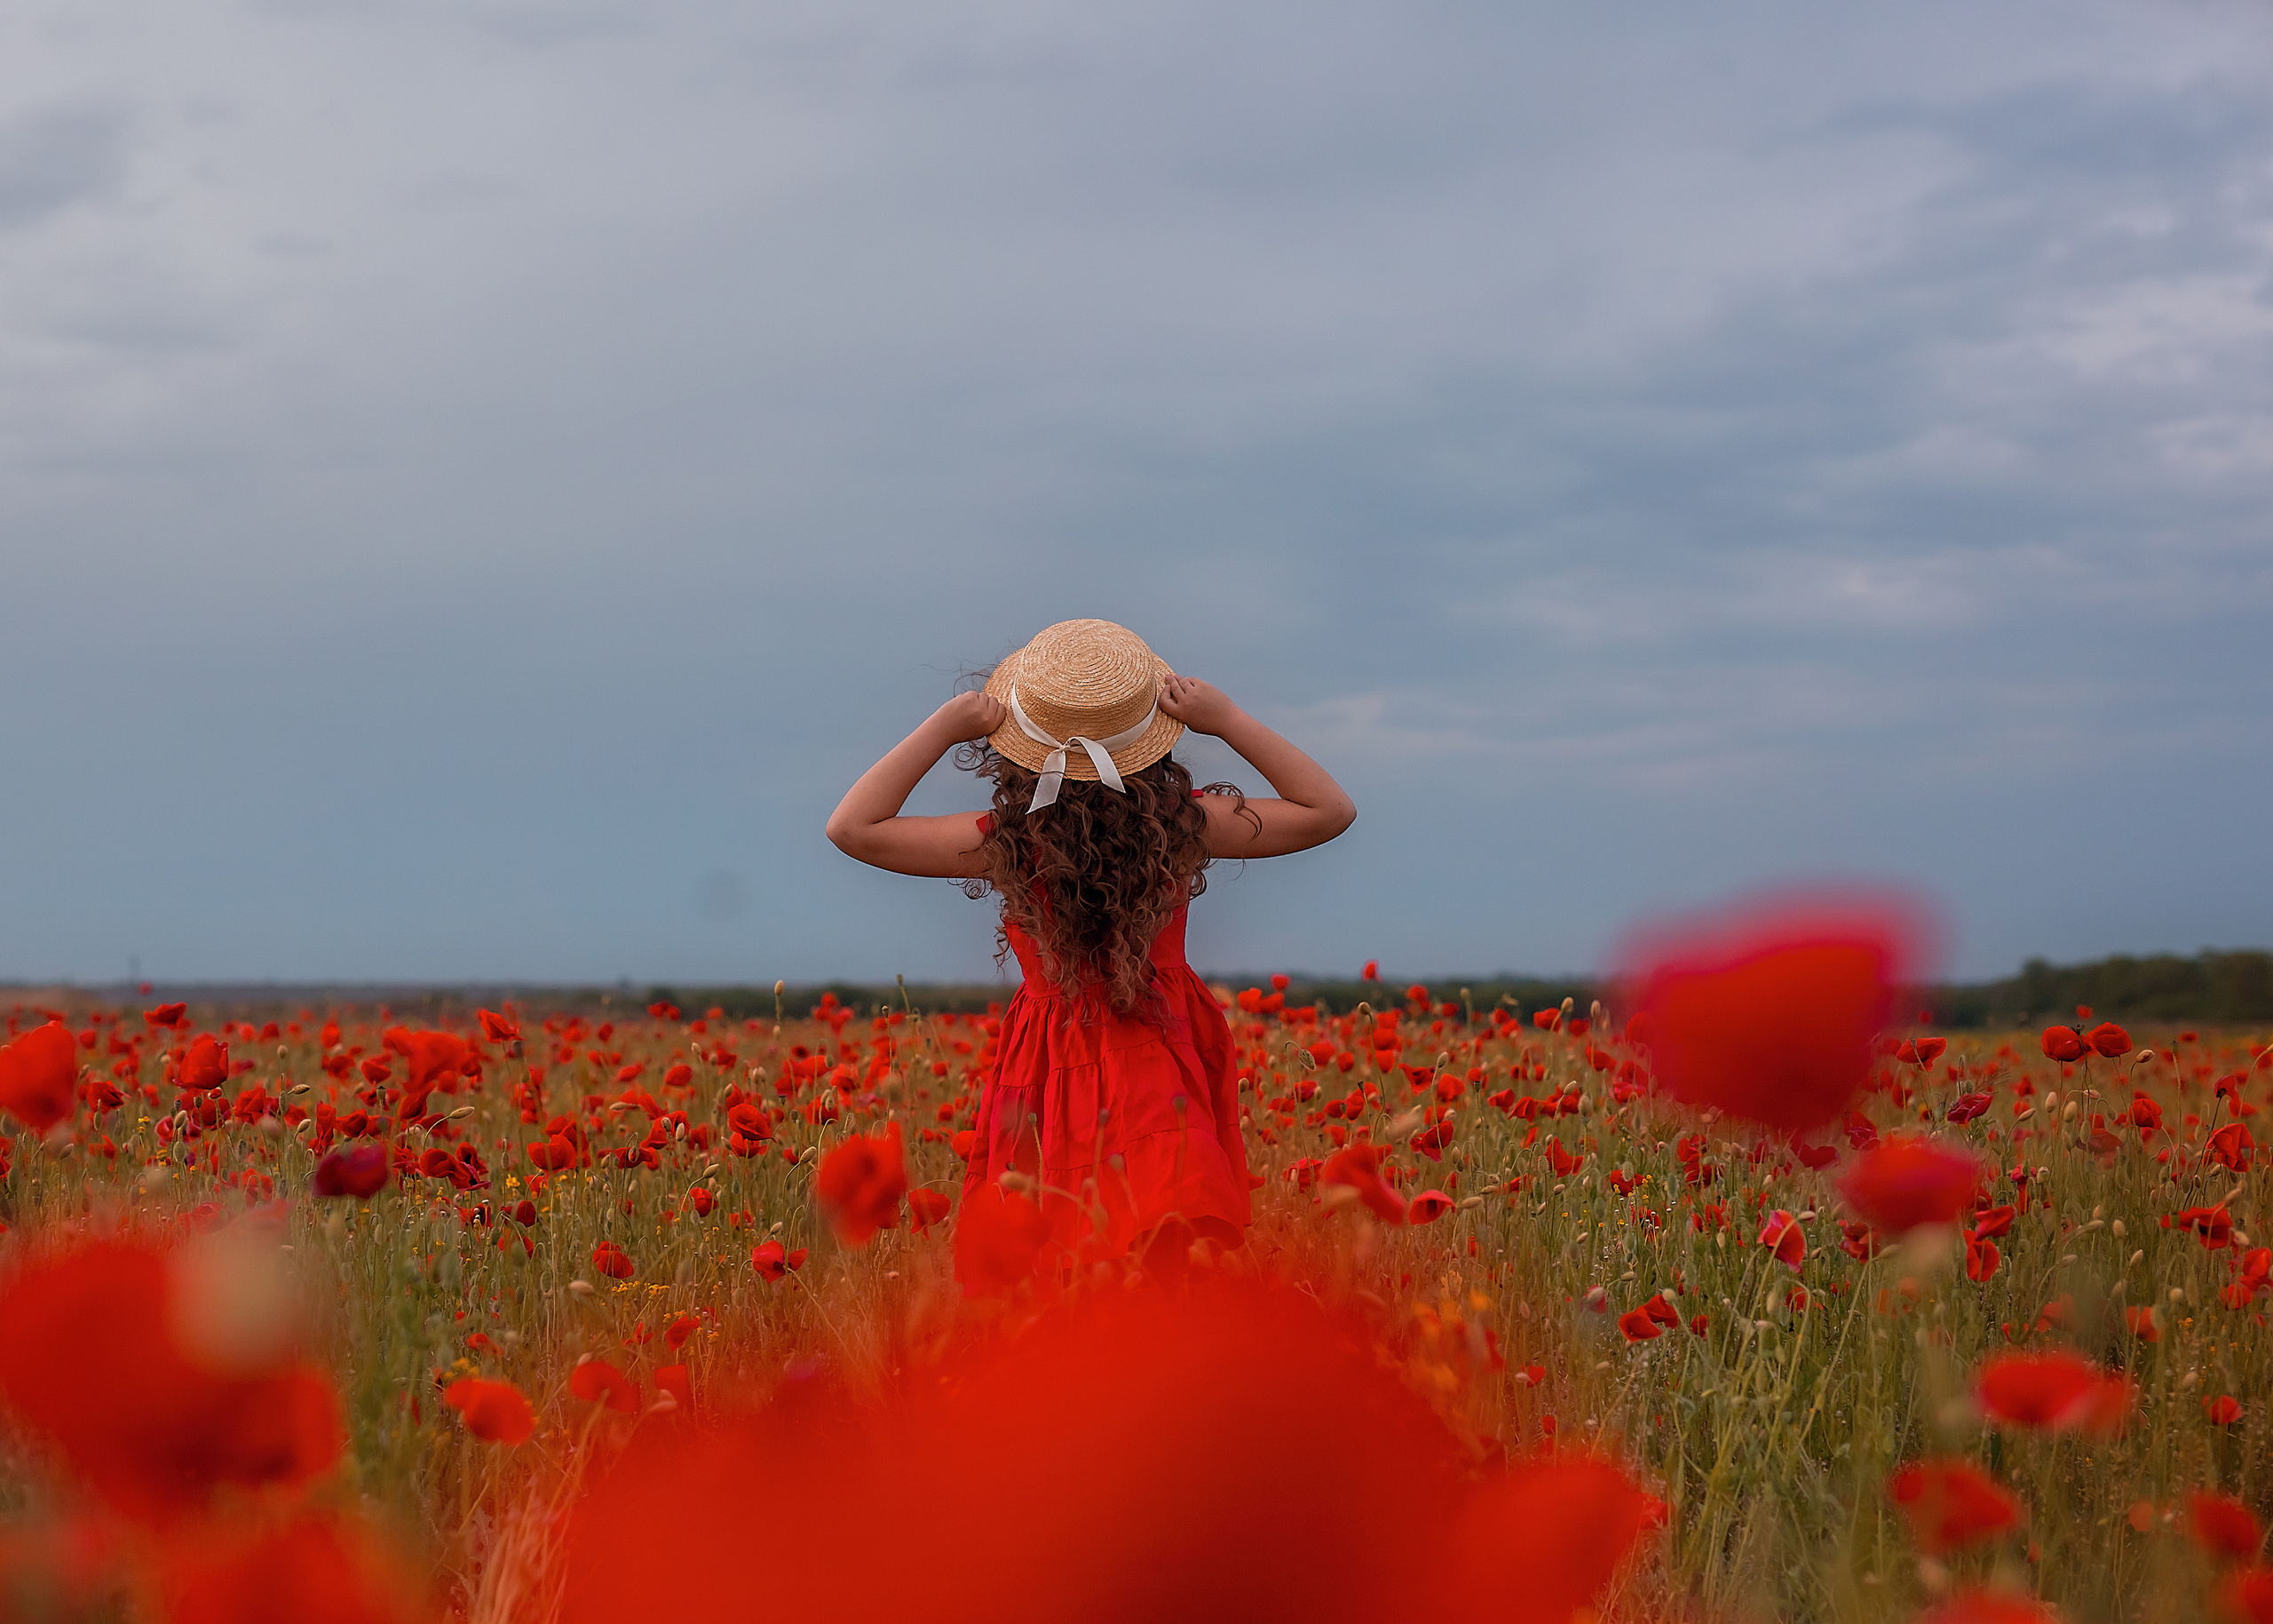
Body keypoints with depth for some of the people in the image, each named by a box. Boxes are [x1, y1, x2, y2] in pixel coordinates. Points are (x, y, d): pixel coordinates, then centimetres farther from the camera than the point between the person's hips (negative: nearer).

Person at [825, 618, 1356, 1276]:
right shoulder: (1182, 824, -10)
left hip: (1051, 1086, -1)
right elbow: (1330, 810, 2)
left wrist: (944, 727, -6)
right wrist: (1227, 721, -1)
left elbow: (852, 827, -7)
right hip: (1165, 1070, 1)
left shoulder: (1007, 843, -14)